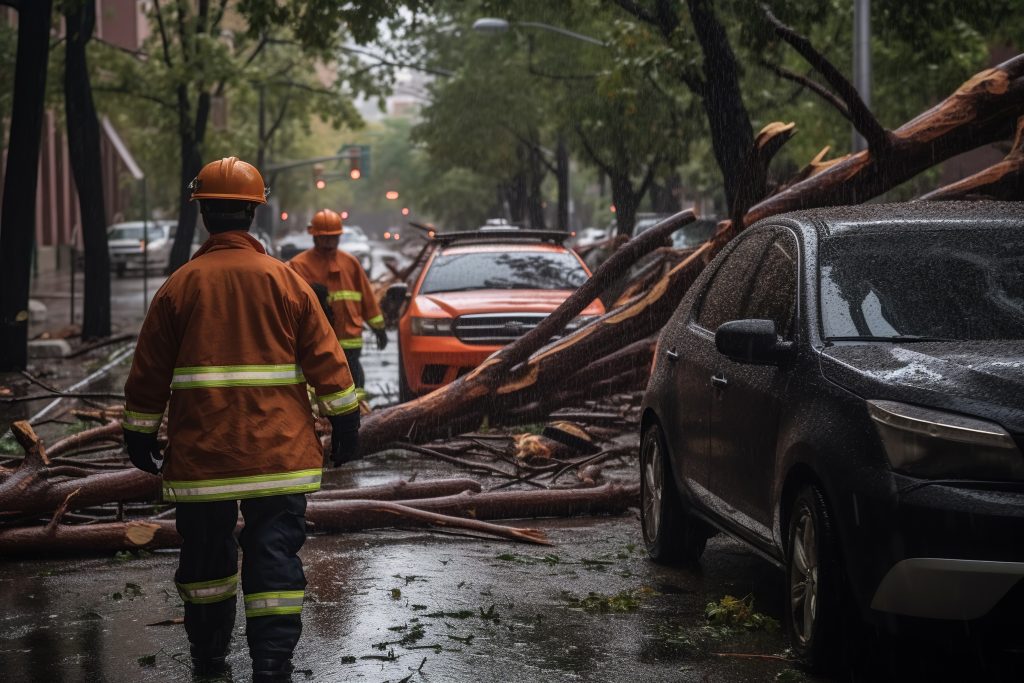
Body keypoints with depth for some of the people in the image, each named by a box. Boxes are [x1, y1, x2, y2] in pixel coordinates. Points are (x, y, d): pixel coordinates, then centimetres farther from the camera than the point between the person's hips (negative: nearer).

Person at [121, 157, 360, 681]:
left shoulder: (180, 286, -2)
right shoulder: (285, 281, -1)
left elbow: (149, 372, 3)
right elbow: (326, 361, 0)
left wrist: (140, 433, 14)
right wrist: (345, 422, 9)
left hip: (199, 451, 1)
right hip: (277, 452, 0)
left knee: (205, 552, 14)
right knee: (274, 552, 0)